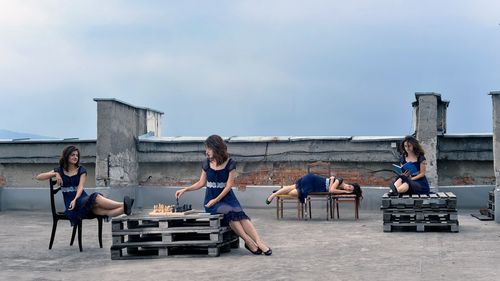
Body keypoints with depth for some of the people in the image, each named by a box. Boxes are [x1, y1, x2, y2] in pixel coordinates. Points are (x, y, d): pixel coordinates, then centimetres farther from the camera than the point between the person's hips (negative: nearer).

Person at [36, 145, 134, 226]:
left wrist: (75, 199, -22)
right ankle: (123, 205, -45)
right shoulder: (60, 171, 13)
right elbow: (38, 177, 6)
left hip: (83, 200, 3)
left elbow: (80, 186, -2)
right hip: (71, 204, -3)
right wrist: (55, 174, -10)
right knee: (95, 197, -33)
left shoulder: (81, 170, 14)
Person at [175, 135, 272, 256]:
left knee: (240, 214, -29)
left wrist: (216, 200, -13)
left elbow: (229, 185, -6)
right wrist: (185, 189, 7)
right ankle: (249, 242, -32)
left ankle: (259, 242, -36)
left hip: (227, 196, 0)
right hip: (211, 199, 0)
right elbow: (201, 183, 15)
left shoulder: (230, 164, -3)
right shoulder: (206, 164, 5)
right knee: (230, 214, -30)